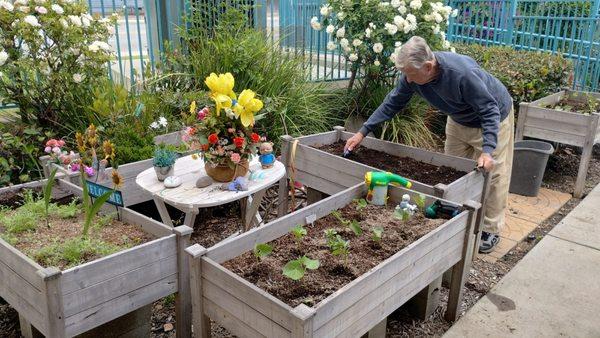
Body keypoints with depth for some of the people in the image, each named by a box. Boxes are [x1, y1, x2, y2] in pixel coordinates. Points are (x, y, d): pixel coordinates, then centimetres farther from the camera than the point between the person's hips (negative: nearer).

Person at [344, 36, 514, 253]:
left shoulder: (463, 73, -41)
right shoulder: (412, 75, -23)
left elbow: (490, 111, -33)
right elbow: (393, 103, -11)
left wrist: (487, 150, -44)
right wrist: (363, 132, -15)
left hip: (492, 118, -6)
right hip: (459, 120, 6)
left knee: (491, 173, -2)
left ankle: (491, 230, 11)